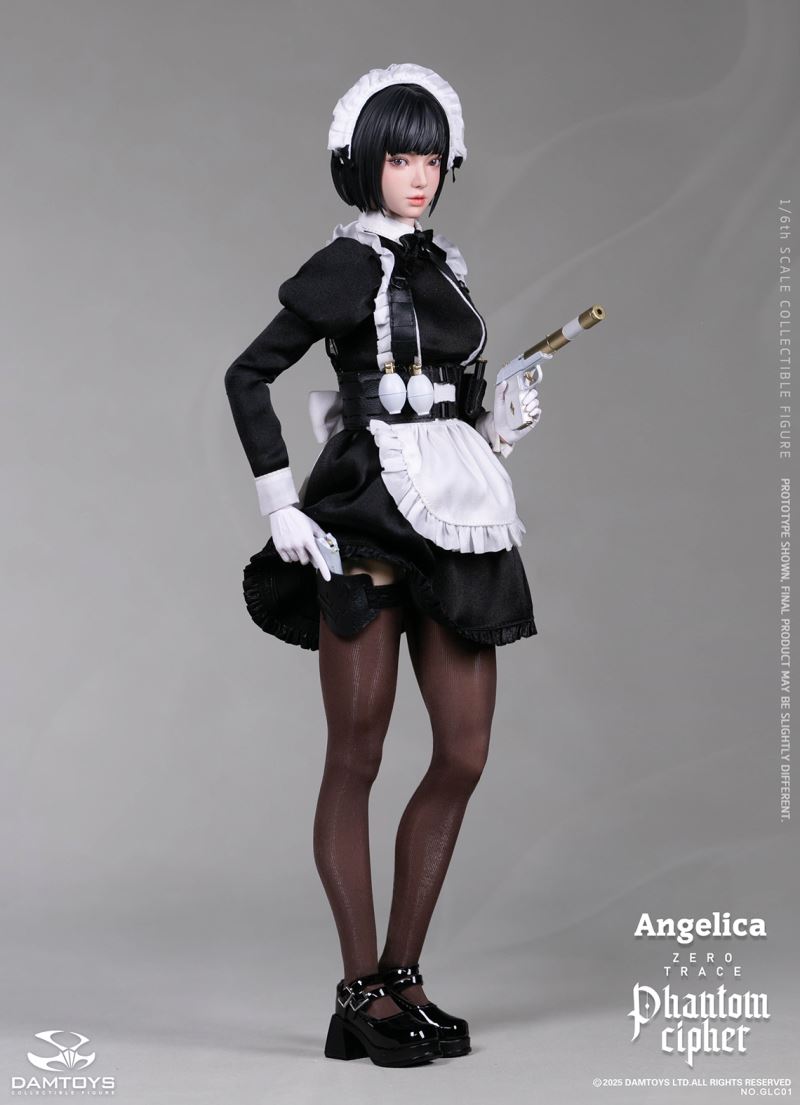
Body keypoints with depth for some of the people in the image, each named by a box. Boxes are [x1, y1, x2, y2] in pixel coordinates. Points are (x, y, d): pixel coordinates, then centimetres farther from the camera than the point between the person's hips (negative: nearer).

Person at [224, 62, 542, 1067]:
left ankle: (404, 976, 15)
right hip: (367, 520, -7)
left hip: (457, 525, 7)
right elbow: (247, 377, -4)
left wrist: (499, 424, 5)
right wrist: (279, 504, -9)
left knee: (465, 754, 5)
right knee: (356, 756, -1)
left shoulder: (443, 264, 17)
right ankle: (361, 995, 5)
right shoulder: (342, 268, -2)